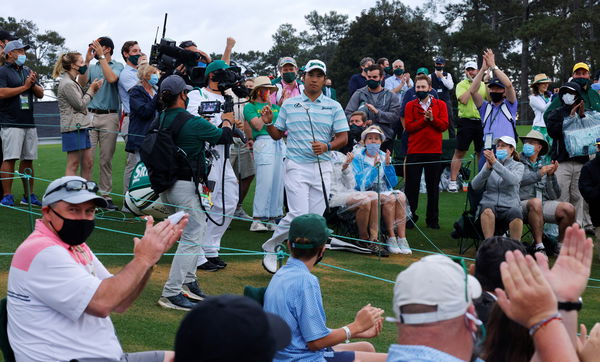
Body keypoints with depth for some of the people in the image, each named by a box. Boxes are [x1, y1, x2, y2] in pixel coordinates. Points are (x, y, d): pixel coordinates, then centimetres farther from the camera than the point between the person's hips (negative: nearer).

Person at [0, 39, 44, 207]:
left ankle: (29, 196, 13)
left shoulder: (28, 72, 20)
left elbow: (40, 94, 19)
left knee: (28, 160, 8)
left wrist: (33, 84, -1)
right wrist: (24, 86, -10)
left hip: (29, 123, 6)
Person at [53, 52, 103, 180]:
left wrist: (93, 89, 9)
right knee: (73, 164, -9)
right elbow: (80, 105, -13)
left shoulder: (73, 82, 18)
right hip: (73, 127, -10)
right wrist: (91, 90, -2)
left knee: (88, 163, 9)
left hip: (81, 126, 10)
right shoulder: (67, 84, -13)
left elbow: (82, 101, 21)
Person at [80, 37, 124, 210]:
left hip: (109, 116, -2)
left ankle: (106, 195, 6)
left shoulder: (118, 66, 6)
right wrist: (87, 60, -6)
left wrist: (101, 57, -12)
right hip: (90, 115, 3)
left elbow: (111, 78, -15)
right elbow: (82, 81, -1)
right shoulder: (92, 67, 16)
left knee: (106, 159, 2)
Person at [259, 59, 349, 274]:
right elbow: (277, 134, 13)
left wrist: (327, 146, -14)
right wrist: (268, 123, -7)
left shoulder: (334, 107, 8)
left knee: (315, 218, 1)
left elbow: (343, 137, 5)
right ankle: (270, 247, 8)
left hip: (322, 167, 2)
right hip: (296, 166, -2)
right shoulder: (289, 105, 8)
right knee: (299, 215, -14)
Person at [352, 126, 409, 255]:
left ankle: (402, 238, -29)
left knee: (401, 197, -26)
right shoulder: (358, 158, -1)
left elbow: (393, 183, 5)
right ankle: (391, 238, -25)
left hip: (385, 192, 4)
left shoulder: (385, 157, 12)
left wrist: (387, 165, -9)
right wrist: (374, 166, -20)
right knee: (390, 198, -31)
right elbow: (361, 185, -14)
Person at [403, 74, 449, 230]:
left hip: (434, 151, 1)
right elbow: (408, 126, -6)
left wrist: (432, 119, -20)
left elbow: (444, 125, -5)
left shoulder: (440, 105, 6)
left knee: (433, 187, 6)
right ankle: (410, 218, 8)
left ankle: (433, 220, 13)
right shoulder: (410, 106, 5)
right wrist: (424, 120, -16)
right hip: (414, 151, 0)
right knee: (411, 186, 0)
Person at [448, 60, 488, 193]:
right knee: (459, 152, -4)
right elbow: (464, 100, -15)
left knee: (482, 152, 9)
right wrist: (472, 84, -10)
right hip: (466, 121, -3)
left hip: (481, 121, 4)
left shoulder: (483, 85, 13)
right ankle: (453, 181, -3)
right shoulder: (461, 85, 2)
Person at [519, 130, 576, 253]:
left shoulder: (545, 166, 19)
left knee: (569, 209, -20)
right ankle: (539, 246, -31)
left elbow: (555, 195, 12)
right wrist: (540, 173, -14)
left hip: (545, 204, 4)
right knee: (535, 202, -37)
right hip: (523, 205, -4)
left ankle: (561, 245, -1)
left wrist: (551, 175, -2)